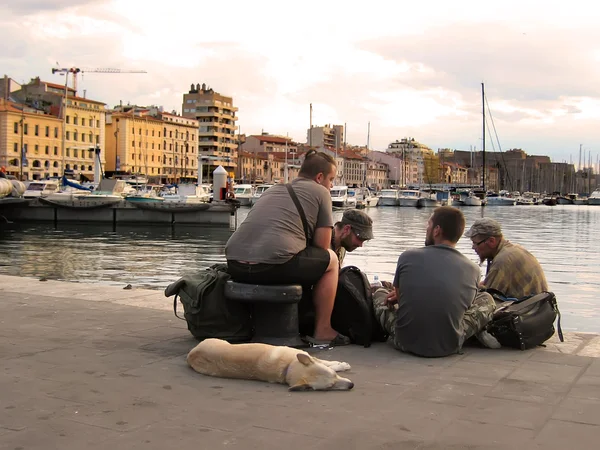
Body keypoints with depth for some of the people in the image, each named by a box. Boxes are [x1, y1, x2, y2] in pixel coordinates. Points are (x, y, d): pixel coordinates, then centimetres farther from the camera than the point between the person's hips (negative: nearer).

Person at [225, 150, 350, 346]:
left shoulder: (273, 189, 31)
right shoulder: (320, 192, 12)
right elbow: (321, 246, 10)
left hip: (234, 266, 7)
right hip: (273, 265, -7)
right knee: (331, 259, 17)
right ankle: (322, 331, 18)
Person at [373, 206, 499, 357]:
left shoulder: (407, 256, -10)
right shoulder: (473, 269, -6)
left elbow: (398, 296, 4)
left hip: (406, 343, 0)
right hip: (449, 347, 1)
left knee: (380, 293, 28)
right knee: (486, 299, 24)